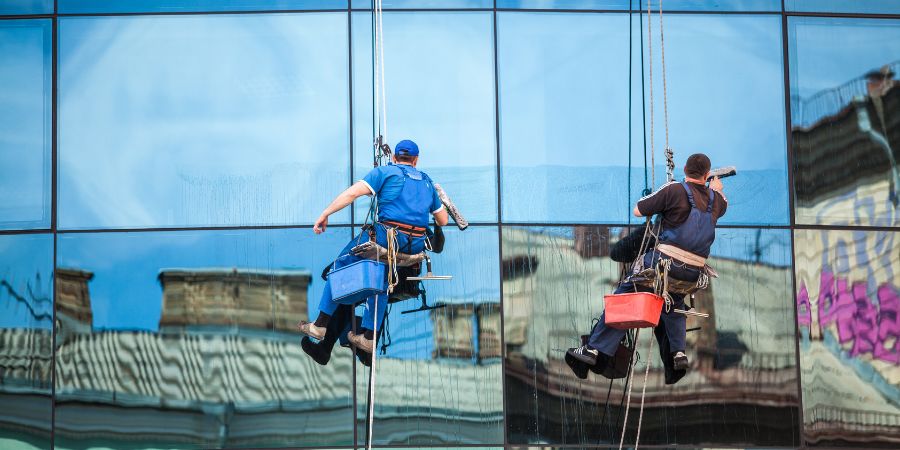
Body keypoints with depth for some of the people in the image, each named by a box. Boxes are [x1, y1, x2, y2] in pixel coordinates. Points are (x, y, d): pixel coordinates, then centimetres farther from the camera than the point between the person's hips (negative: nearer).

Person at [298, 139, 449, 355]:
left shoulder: (385, 172, 8)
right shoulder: (427, 181, 23)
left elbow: (352, 193, -4)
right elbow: (443, 220, 27)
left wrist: (324, 214, 0)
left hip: (387, 235, -5)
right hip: (417, 245, 5)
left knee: (341, 265, 11)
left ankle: (321, 325, 9)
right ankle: (368, 337, 16)